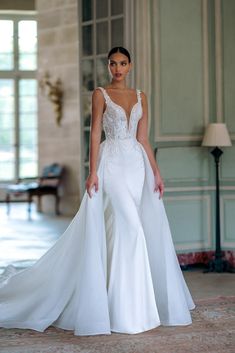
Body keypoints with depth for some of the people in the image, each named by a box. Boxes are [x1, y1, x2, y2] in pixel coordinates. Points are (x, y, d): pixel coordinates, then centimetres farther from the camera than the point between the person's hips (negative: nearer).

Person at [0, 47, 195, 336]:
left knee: (131, 230, 4)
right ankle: (123, 310, -7)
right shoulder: (100, 94, 0)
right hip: (112, 163, -5)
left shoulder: (140, 97, 14)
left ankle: (130, 300, 15)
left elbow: (143, 138, 13)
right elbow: (95, 133, -5)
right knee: (127, 226, -14)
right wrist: (93, 171, -14)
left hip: (137, 163, 5)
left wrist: (156, 171, 6)